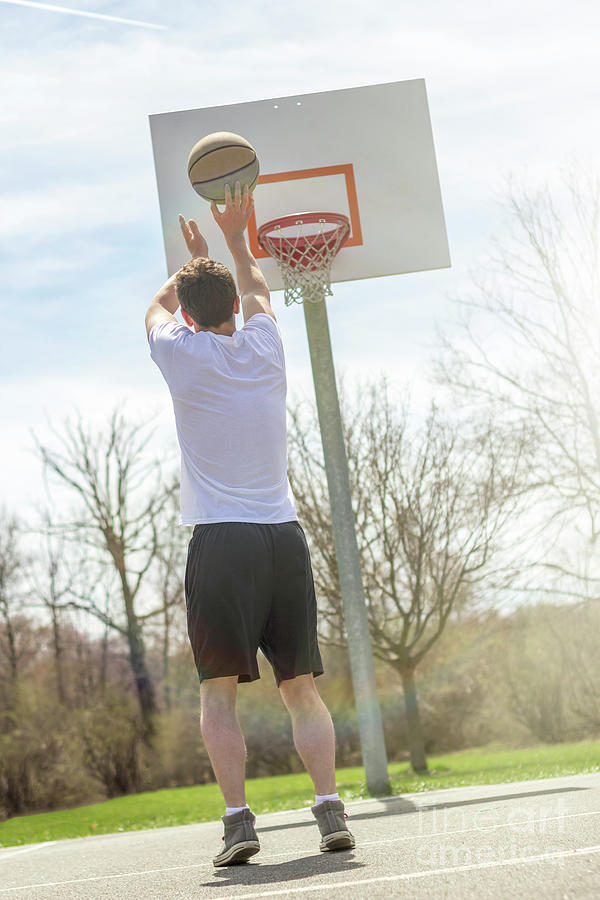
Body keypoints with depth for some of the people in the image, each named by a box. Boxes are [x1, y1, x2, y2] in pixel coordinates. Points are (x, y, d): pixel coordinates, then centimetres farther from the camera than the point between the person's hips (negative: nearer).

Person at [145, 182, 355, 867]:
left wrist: (193, 260, 39)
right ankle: (330, 808, -5)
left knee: (219, 689, 1)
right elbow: (257, 293, 32)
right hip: (284, 535, 3)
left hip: (220, 540, -3)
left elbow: (157, 308, 25)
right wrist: (235, 240, 45)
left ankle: (238, 818, -9)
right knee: (301, 685, 7)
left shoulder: (183, 355, 0)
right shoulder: (265, 349, 7)